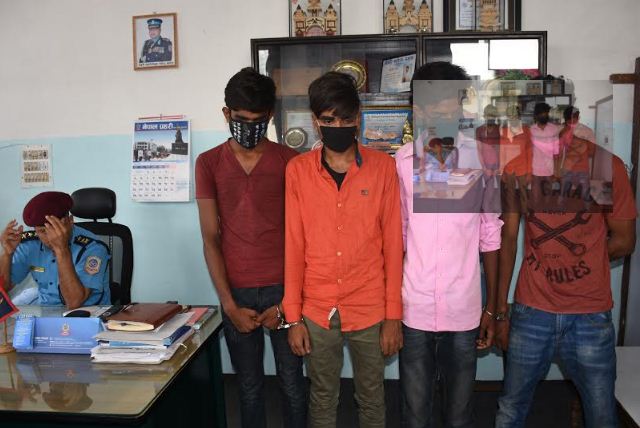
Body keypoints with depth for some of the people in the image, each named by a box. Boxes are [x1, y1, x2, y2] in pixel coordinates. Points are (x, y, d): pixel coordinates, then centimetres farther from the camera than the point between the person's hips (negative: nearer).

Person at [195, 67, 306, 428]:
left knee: (292, 383, 11)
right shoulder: (209, 163, 2)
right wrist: (229, 304, -6)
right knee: (250, 386, 15)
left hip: (283, 289, -1)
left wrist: (288, 300, -7)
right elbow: (210, 238, 0)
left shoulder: (290, 161, -2)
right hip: (237, 293, 1)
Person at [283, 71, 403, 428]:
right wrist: (293, 317, -1)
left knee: (372, 398, 17)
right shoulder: (298, 171, -4)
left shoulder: (384, 167, -6)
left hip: (370, 310, -1)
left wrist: (393, 314, -4)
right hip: (317, 311, 1)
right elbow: (293, 246, -2)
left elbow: (393, 244, -4)